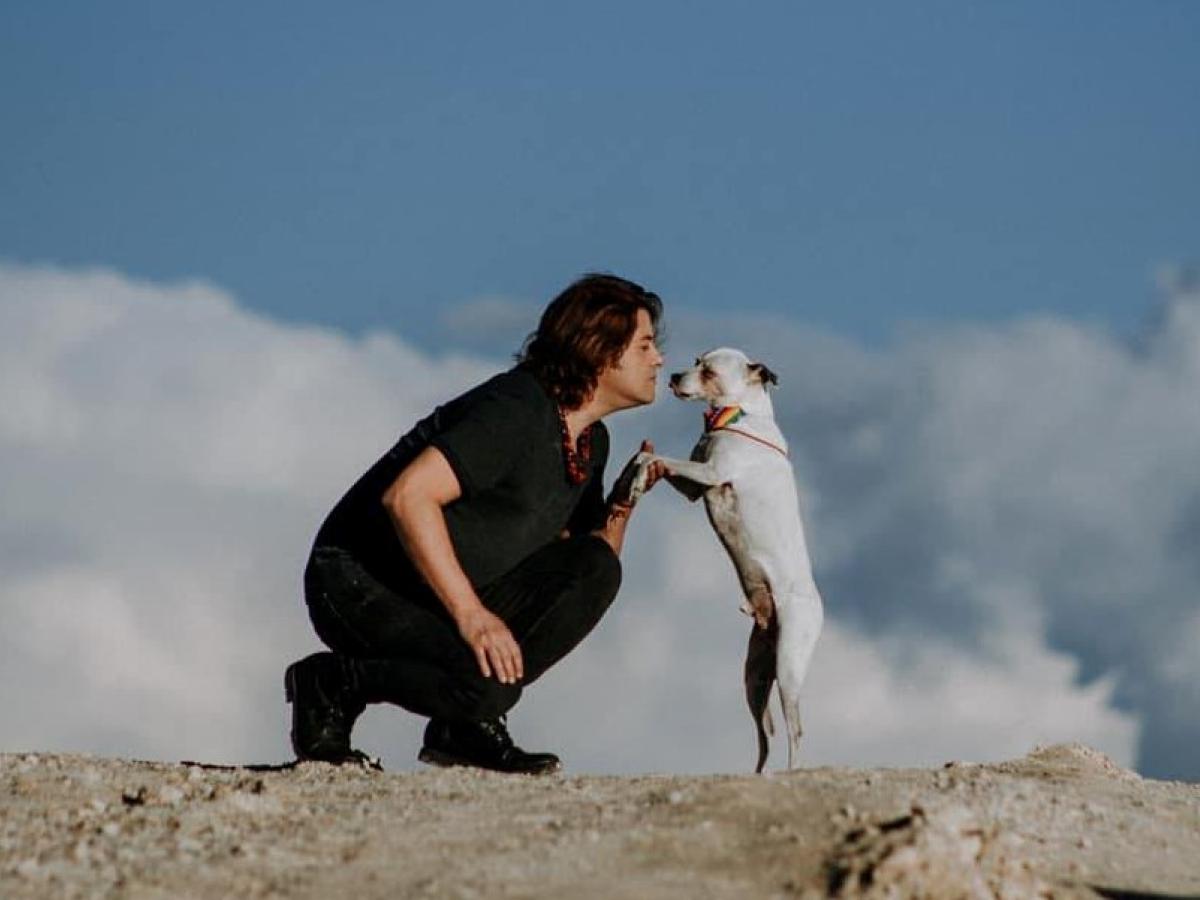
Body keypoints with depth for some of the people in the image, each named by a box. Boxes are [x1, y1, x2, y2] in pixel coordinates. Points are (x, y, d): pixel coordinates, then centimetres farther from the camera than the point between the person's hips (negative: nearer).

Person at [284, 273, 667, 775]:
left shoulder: (591, 442, 9)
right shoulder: (516, 410, -20)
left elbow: (584, 568, 12)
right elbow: (407, 496, -30)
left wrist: (623, 503, -6)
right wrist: (471, 615, -32)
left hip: (452, 598, 9)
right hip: (360, 587, -9)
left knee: (595, 569, -9)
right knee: (486, 683, -32)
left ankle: (468, 726, -5)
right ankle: (330, 685, -7)